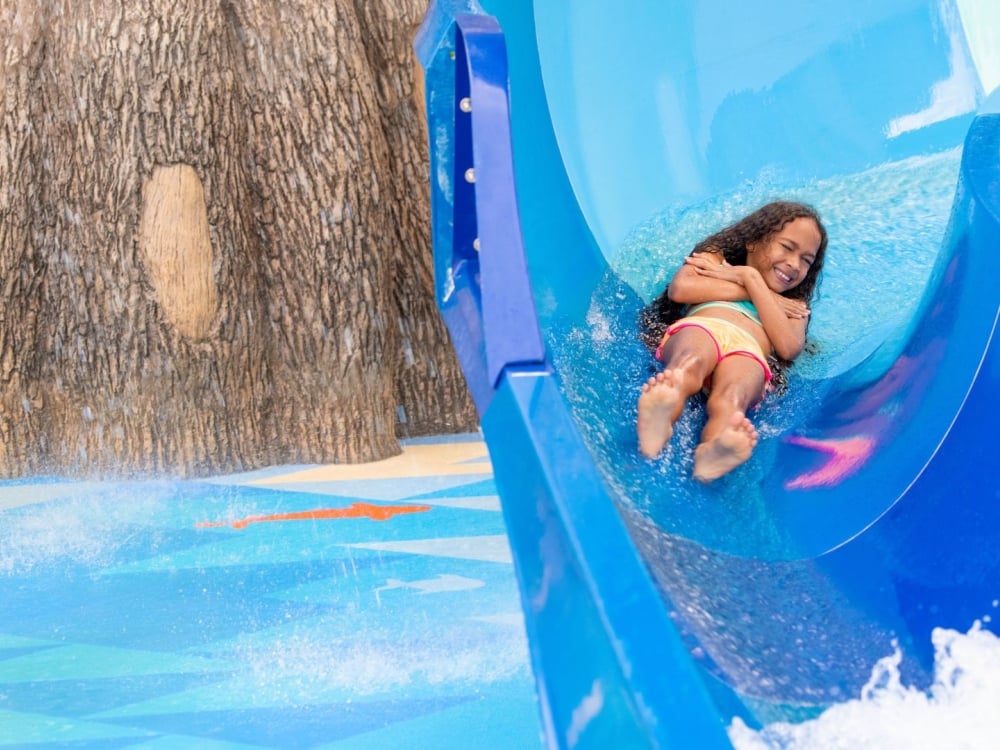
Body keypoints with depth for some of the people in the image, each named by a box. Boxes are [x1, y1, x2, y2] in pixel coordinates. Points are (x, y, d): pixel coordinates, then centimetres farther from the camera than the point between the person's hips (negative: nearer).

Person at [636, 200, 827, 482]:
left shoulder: (794, 307, 36)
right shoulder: (715, 259, 33)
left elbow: (789, 348, 10)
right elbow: (680, 289, 8)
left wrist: (751, 278, 14)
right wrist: (756, 292, 15)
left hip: (749, 354, 1)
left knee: (730, 398, -37)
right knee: (690, 363, -40)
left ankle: (712, 453, -68)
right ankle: (658, 425, -70)